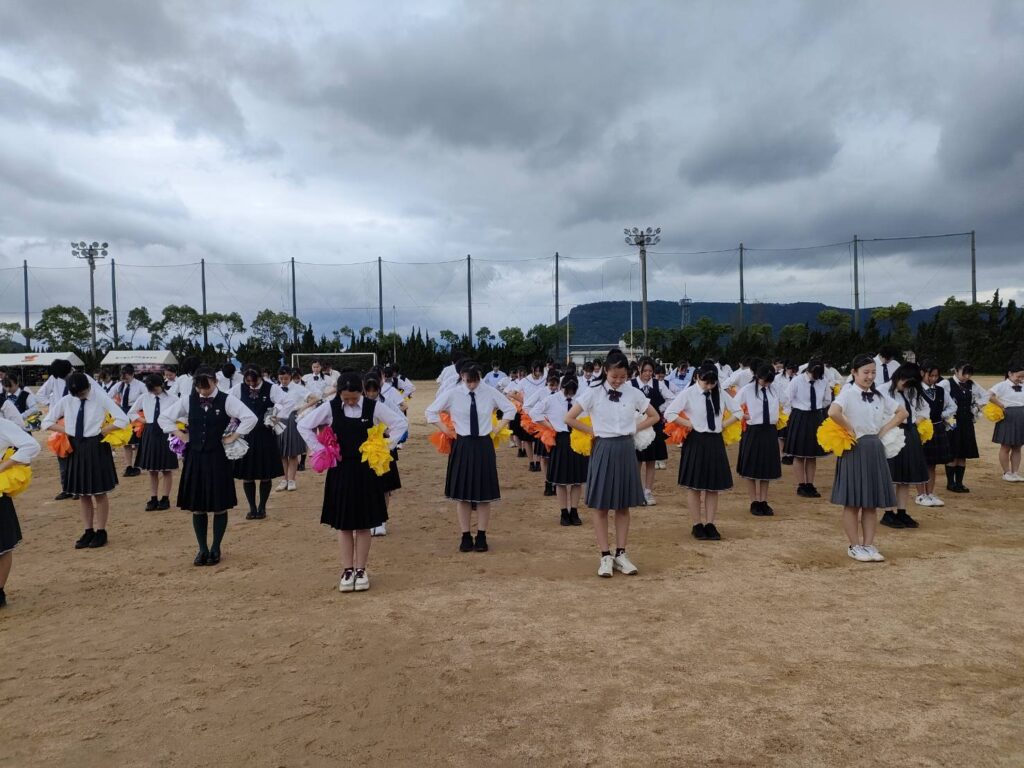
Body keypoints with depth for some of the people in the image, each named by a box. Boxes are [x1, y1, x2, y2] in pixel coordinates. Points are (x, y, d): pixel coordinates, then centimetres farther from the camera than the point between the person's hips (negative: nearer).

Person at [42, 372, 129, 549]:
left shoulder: (101, 398, -10)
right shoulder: (66, 401, 0)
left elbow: (122, 420, -16)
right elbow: (47, 422, 9)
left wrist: (102, 431, -15)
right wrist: (66, 430, -4)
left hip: (96, 448, -4)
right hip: (76, 448, 4)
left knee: (99, 492, 4)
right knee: (82, 493, 10)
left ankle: (101, 532, 15)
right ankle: (88, 531, 21)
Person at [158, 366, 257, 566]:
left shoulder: (227, 400, -7)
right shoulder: (188, 400, 3)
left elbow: (250, 418, -15)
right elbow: (163, 417, 13)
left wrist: (233, 437, -12)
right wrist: (180, 435, 4)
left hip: (218, 458, -3)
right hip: (195, 457, 3)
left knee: (219, 506, 4)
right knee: (197, 506, 8)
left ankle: (216, 549, 18)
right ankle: (202, 549, 21)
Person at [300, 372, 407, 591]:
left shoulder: (373, 407, -7)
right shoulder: (330, 408, -6)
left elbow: (401, 422, -2)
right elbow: (303, 425, 1)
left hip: (366, 470, 0)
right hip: (340, 470, 1)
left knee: (364, 523, 6)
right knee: (343, 524, 6)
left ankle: (360, 570, 18)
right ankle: (347, 571, 16)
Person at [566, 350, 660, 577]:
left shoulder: (634, 393, 1)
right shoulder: (593, 392, -6)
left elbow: (655, 417, 12)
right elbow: (569, 418, -6)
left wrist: (634, 428, 2)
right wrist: (592, 431, -5)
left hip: (626, 450, 3)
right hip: (603, 450, -2)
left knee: (624, 505, 8)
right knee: (601, 506, 1)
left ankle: (621, 554, 18)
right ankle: (605, 556, 10)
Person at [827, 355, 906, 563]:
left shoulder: (879, 396, 10)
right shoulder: (849, 393, -9)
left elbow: (902, 412, 19)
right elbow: (833, 412, -29)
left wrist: (885, 429, 6)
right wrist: (850, 430, -17)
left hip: (875, 450, 6)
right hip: (855, 450, -6)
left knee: (872, 503, 9)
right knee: (853, 502, 2)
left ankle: (868, 545, 17)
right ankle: (855, 546, 12)